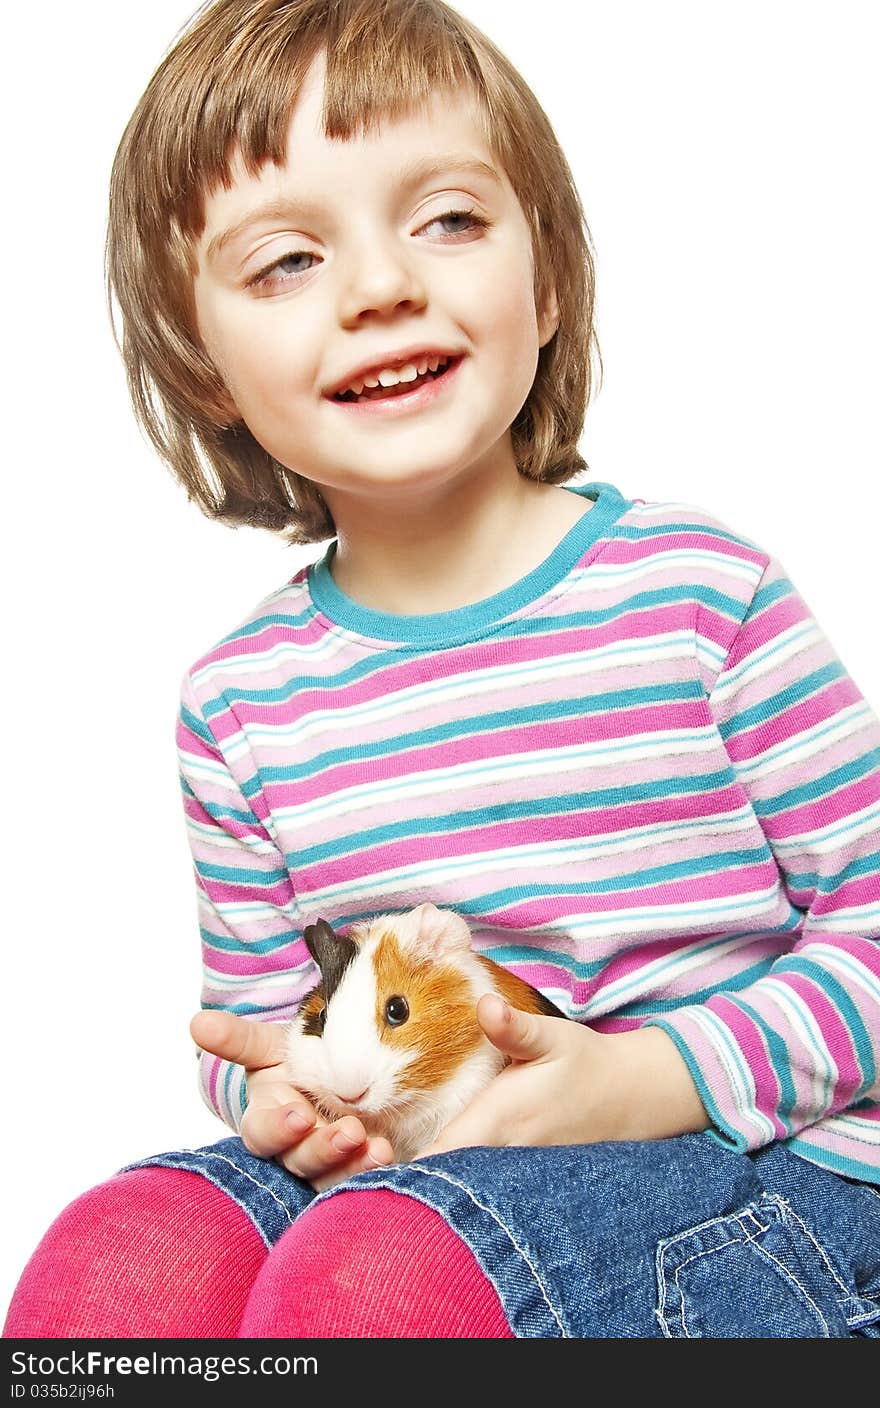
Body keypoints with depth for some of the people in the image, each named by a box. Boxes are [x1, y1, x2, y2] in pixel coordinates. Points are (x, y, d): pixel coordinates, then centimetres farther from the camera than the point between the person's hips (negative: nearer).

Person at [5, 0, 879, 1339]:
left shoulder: (700, 587, -9)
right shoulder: (241, 700, 2)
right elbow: (253, 1005, 14)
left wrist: (643, 1082, -18)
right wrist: (276, 1093, -10)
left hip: (760, 1159, -3)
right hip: (394, 1163, 4)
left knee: (369, 1275, -31)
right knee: (108, 1262, -22)